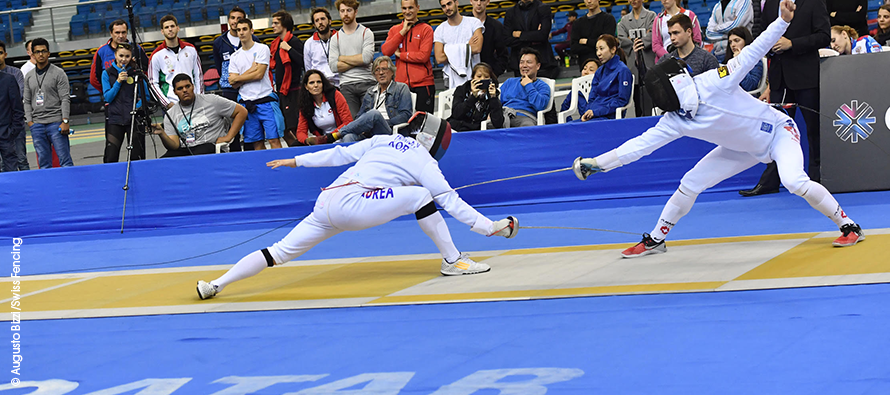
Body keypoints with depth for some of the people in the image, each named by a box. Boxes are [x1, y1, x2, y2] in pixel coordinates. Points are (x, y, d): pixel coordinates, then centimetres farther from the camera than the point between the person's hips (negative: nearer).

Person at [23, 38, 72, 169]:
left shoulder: (58, 73, 1)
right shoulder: (29, 77, 14)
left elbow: (65, 99, -4)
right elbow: (27, 101, 15)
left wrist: (65, 121, -12)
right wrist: (30, 121, 3)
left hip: (56, 123, -4)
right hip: (37, 125, 4)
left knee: (65, 160, -7)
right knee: (44, 163, 4)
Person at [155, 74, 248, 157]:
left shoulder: (211, 101, 5)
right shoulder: (170, 115, 12)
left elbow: (242, 111, 7)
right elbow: (175, 145, 4)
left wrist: (228, 137, -1)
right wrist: (162, 134, -17)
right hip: (183, 150, 3)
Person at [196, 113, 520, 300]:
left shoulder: (384, 141, 24)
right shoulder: (423, 161, 6)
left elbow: (341, 154, 22)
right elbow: (451, 202, 4)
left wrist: (295, 161, 28)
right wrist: (490, 227, 7)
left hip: (326, 203, 7)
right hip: (351, 205, -7)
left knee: (281, 252, 8)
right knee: (418, 195, -4)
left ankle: (216, 284, 3)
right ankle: (452, 260, -3)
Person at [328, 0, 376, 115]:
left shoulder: (366, 33, 6)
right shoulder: (335, 38, 12)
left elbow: (367, 58, -10)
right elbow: (333, 66, 0)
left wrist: (342, 58, -1)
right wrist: (357, 61, -5)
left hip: (366, 83, -2)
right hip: (346, 86, 2)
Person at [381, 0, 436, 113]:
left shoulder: (426, 29, 1)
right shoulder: (394, 30, 14)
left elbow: (424, 56, -10)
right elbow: (385, 51, -2)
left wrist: (400, 55, -3)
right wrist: (403, 31, -4)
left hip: (422, 84, -3)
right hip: (401, 84, 3)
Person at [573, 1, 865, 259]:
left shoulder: (714, 82, -29)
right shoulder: (675, 121, -16)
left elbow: (752, 53, -27)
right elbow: (640, 144, -18)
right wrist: (597, 163, -26)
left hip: (778, 131, -5)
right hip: (745, 148, 5)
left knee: (794, 181, -32)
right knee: (690, 185, 3)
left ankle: (848, 227, -16)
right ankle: (655, 240, 21)